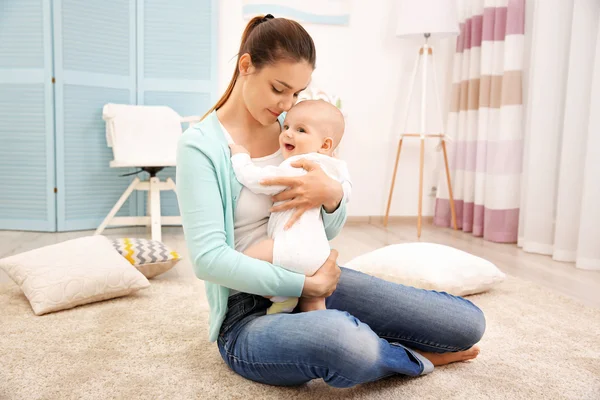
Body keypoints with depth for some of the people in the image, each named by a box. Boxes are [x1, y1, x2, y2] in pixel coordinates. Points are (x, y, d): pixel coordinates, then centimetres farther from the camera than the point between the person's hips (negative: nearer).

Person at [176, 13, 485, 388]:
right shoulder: (200, 145, -11)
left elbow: (329, 232, 7)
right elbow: (208, 258, -18)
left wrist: (332, 195, -17)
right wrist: (304, 285, -21)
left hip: (316, 282, 5)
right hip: (246, 310, -4)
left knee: (468, 322, -6)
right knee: (340, 337, -40)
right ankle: (414, 358, -6)